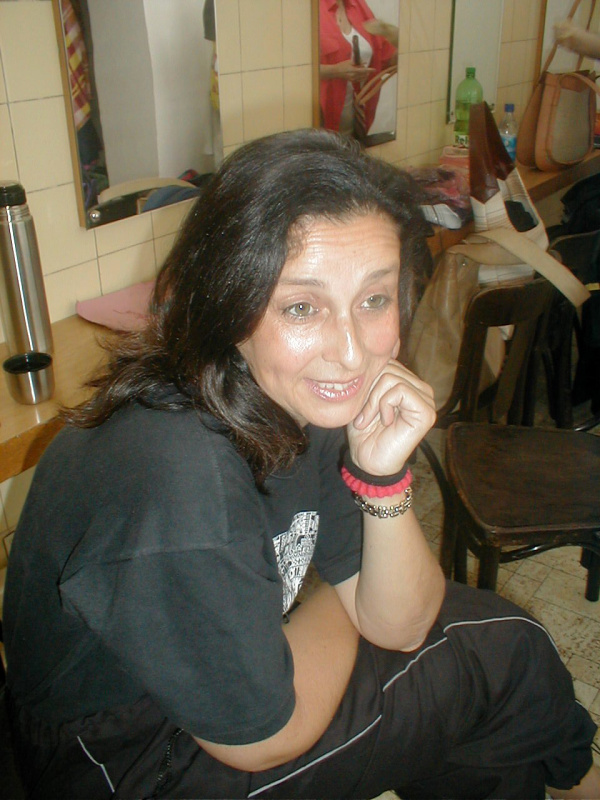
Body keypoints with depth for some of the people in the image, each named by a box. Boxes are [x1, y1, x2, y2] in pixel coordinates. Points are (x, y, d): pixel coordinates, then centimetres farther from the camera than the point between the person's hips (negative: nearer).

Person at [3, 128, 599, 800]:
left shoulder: (318, 397, -13)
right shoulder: (174, 478, -36)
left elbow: (397, 626, -7)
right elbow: (263, 737, -22)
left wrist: (381, 479, -25)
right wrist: (346, 596, -7)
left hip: (234, 663, 6)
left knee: (491, 624, 4)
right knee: (504, 654, -6)